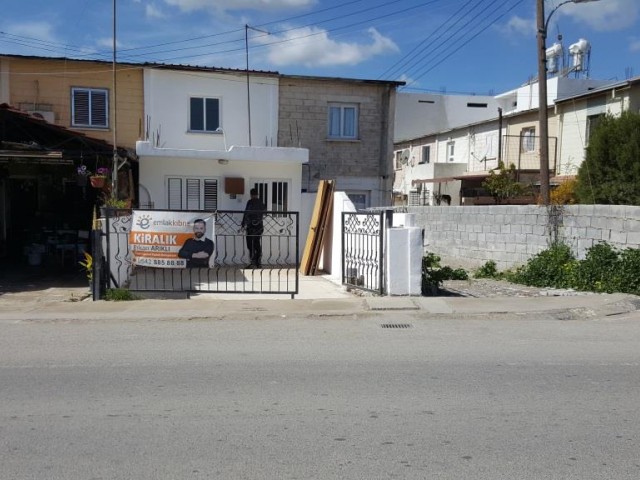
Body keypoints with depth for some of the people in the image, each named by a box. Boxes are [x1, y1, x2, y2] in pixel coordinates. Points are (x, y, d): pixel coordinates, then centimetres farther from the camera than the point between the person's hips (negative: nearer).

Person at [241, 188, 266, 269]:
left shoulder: (250, 202, -9)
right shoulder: (261, 203, 8)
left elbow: (246, 214, -11)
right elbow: (263, 214, 17)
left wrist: (243, 225, -6)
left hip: (251, 226, -5)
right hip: (259, 226, 5)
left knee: (250, 245, -1)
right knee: (258, 245, 10)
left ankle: (253, 263, -6)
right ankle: (259, 263, 10)